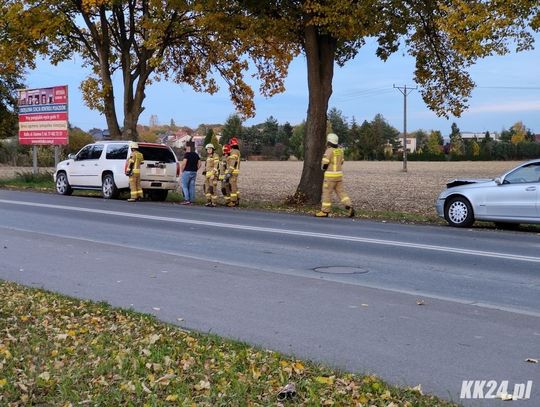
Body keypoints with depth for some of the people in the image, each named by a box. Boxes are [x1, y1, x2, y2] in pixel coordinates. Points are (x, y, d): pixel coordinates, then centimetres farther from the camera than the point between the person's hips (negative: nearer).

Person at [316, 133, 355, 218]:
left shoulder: (329, 151, -14)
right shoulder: (339, 151, 11)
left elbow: (324, 164, -16)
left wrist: (323, 168, 6)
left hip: (330, 175, -7)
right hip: (339, 175, 7)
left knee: (327, 193, 1)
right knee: (341, 192, 9)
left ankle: (325, 211, 6)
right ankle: (349, 207, -5)